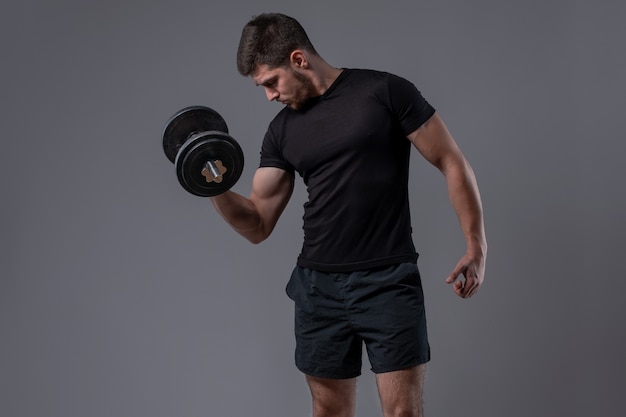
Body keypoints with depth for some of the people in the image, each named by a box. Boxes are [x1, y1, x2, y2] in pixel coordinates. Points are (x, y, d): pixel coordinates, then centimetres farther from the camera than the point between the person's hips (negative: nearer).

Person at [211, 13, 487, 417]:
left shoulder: (384, 92, -5)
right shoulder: (284, 130, 9)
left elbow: (452, 162, -2)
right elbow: (258, 225, 8)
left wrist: (477, 245, -7)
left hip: (389, 281, -4)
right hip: (319, 286, 5)